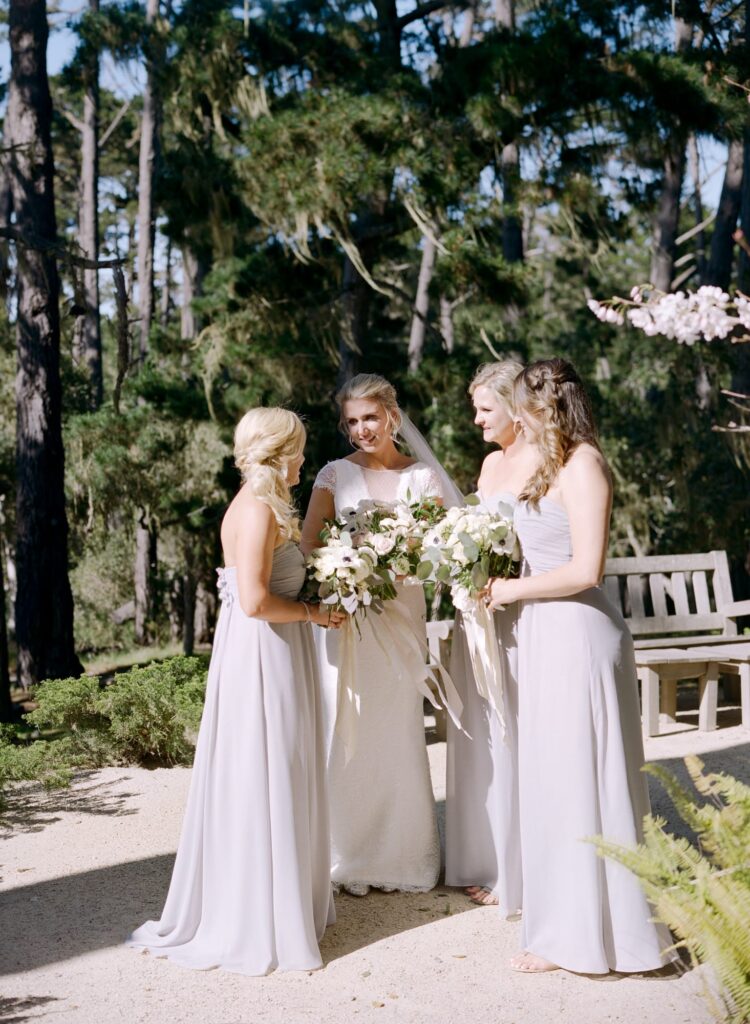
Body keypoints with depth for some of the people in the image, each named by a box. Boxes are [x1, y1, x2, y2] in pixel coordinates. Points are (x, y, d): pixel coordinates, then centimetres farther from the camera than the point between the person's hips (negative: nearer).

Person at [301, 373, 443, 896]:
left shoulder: (423, 476, 7)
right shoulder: (336, 474, 4)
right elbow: (308, 545, -2)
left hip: (400, 613, 1)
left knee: (398, 730, 5)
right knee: (345, 730, 1)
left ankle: (402, 853, 19)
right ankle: (349, 856, 13)